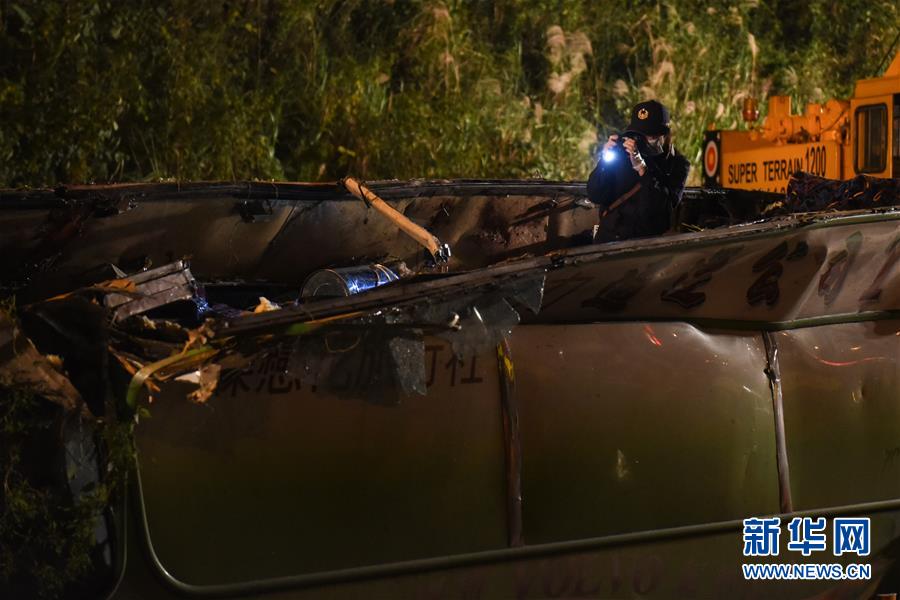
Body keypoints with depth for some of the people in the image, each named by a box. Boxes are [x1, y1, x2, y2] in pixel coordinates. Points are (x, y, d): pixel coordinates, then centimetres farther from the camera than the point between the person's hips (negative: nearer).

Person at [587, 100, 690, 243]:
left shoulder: (677, 165, 0)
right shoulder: (621, 154, 2)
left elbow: (664, 207, -16)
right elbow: (595, 197, 1)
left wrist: (640, 166, -22)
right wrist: (606, 160, -13)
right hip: (608, 239, 1)